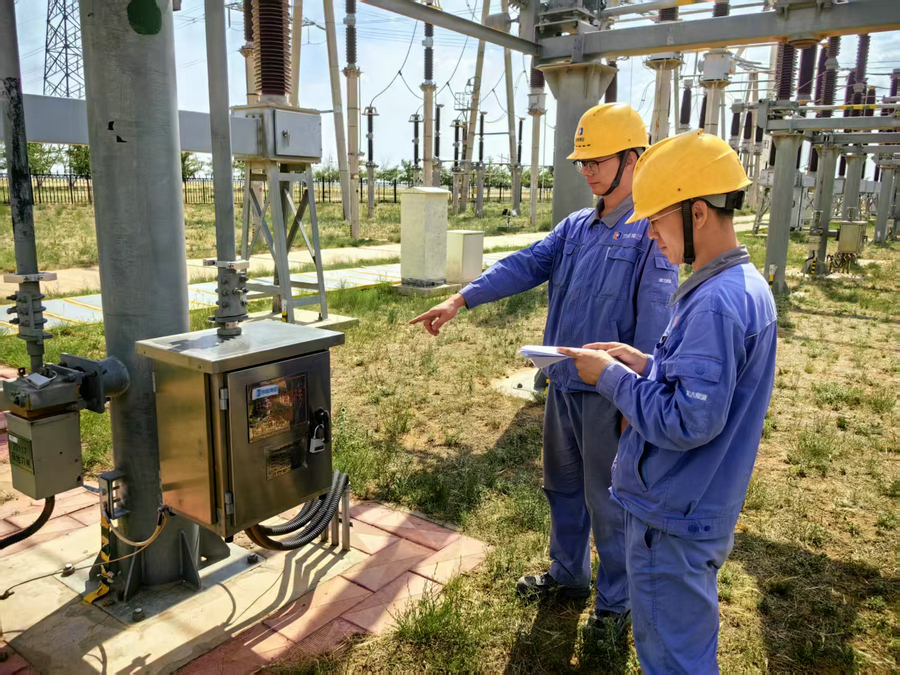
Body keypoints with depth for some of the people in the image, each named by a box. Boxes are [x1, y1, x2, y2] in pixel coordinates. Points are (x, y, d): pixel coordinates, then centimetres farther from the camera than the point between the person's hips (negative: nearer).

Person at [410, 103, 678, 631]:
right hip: (563, 383, 8)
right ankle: (568, 575, 42)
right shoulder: (577, 226, 10)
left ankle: (616, 600, 29)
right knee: (563, 487, 21)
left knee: (608, 500, 8)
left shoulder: (653, 230, -13)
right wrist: (462, 300, -9)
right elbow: (526, 265, 1)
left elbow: (654, 322, -17)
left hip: (608, 392, -7)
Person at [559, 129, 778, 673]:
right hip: (699, 509, 10)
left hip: (673, 522, -10)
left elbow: (688, 422, -30)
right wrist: (647, 364, 2)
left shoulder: (716, 303, -27)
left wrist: (610, 377, -18)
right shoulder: (747, 285, 5)